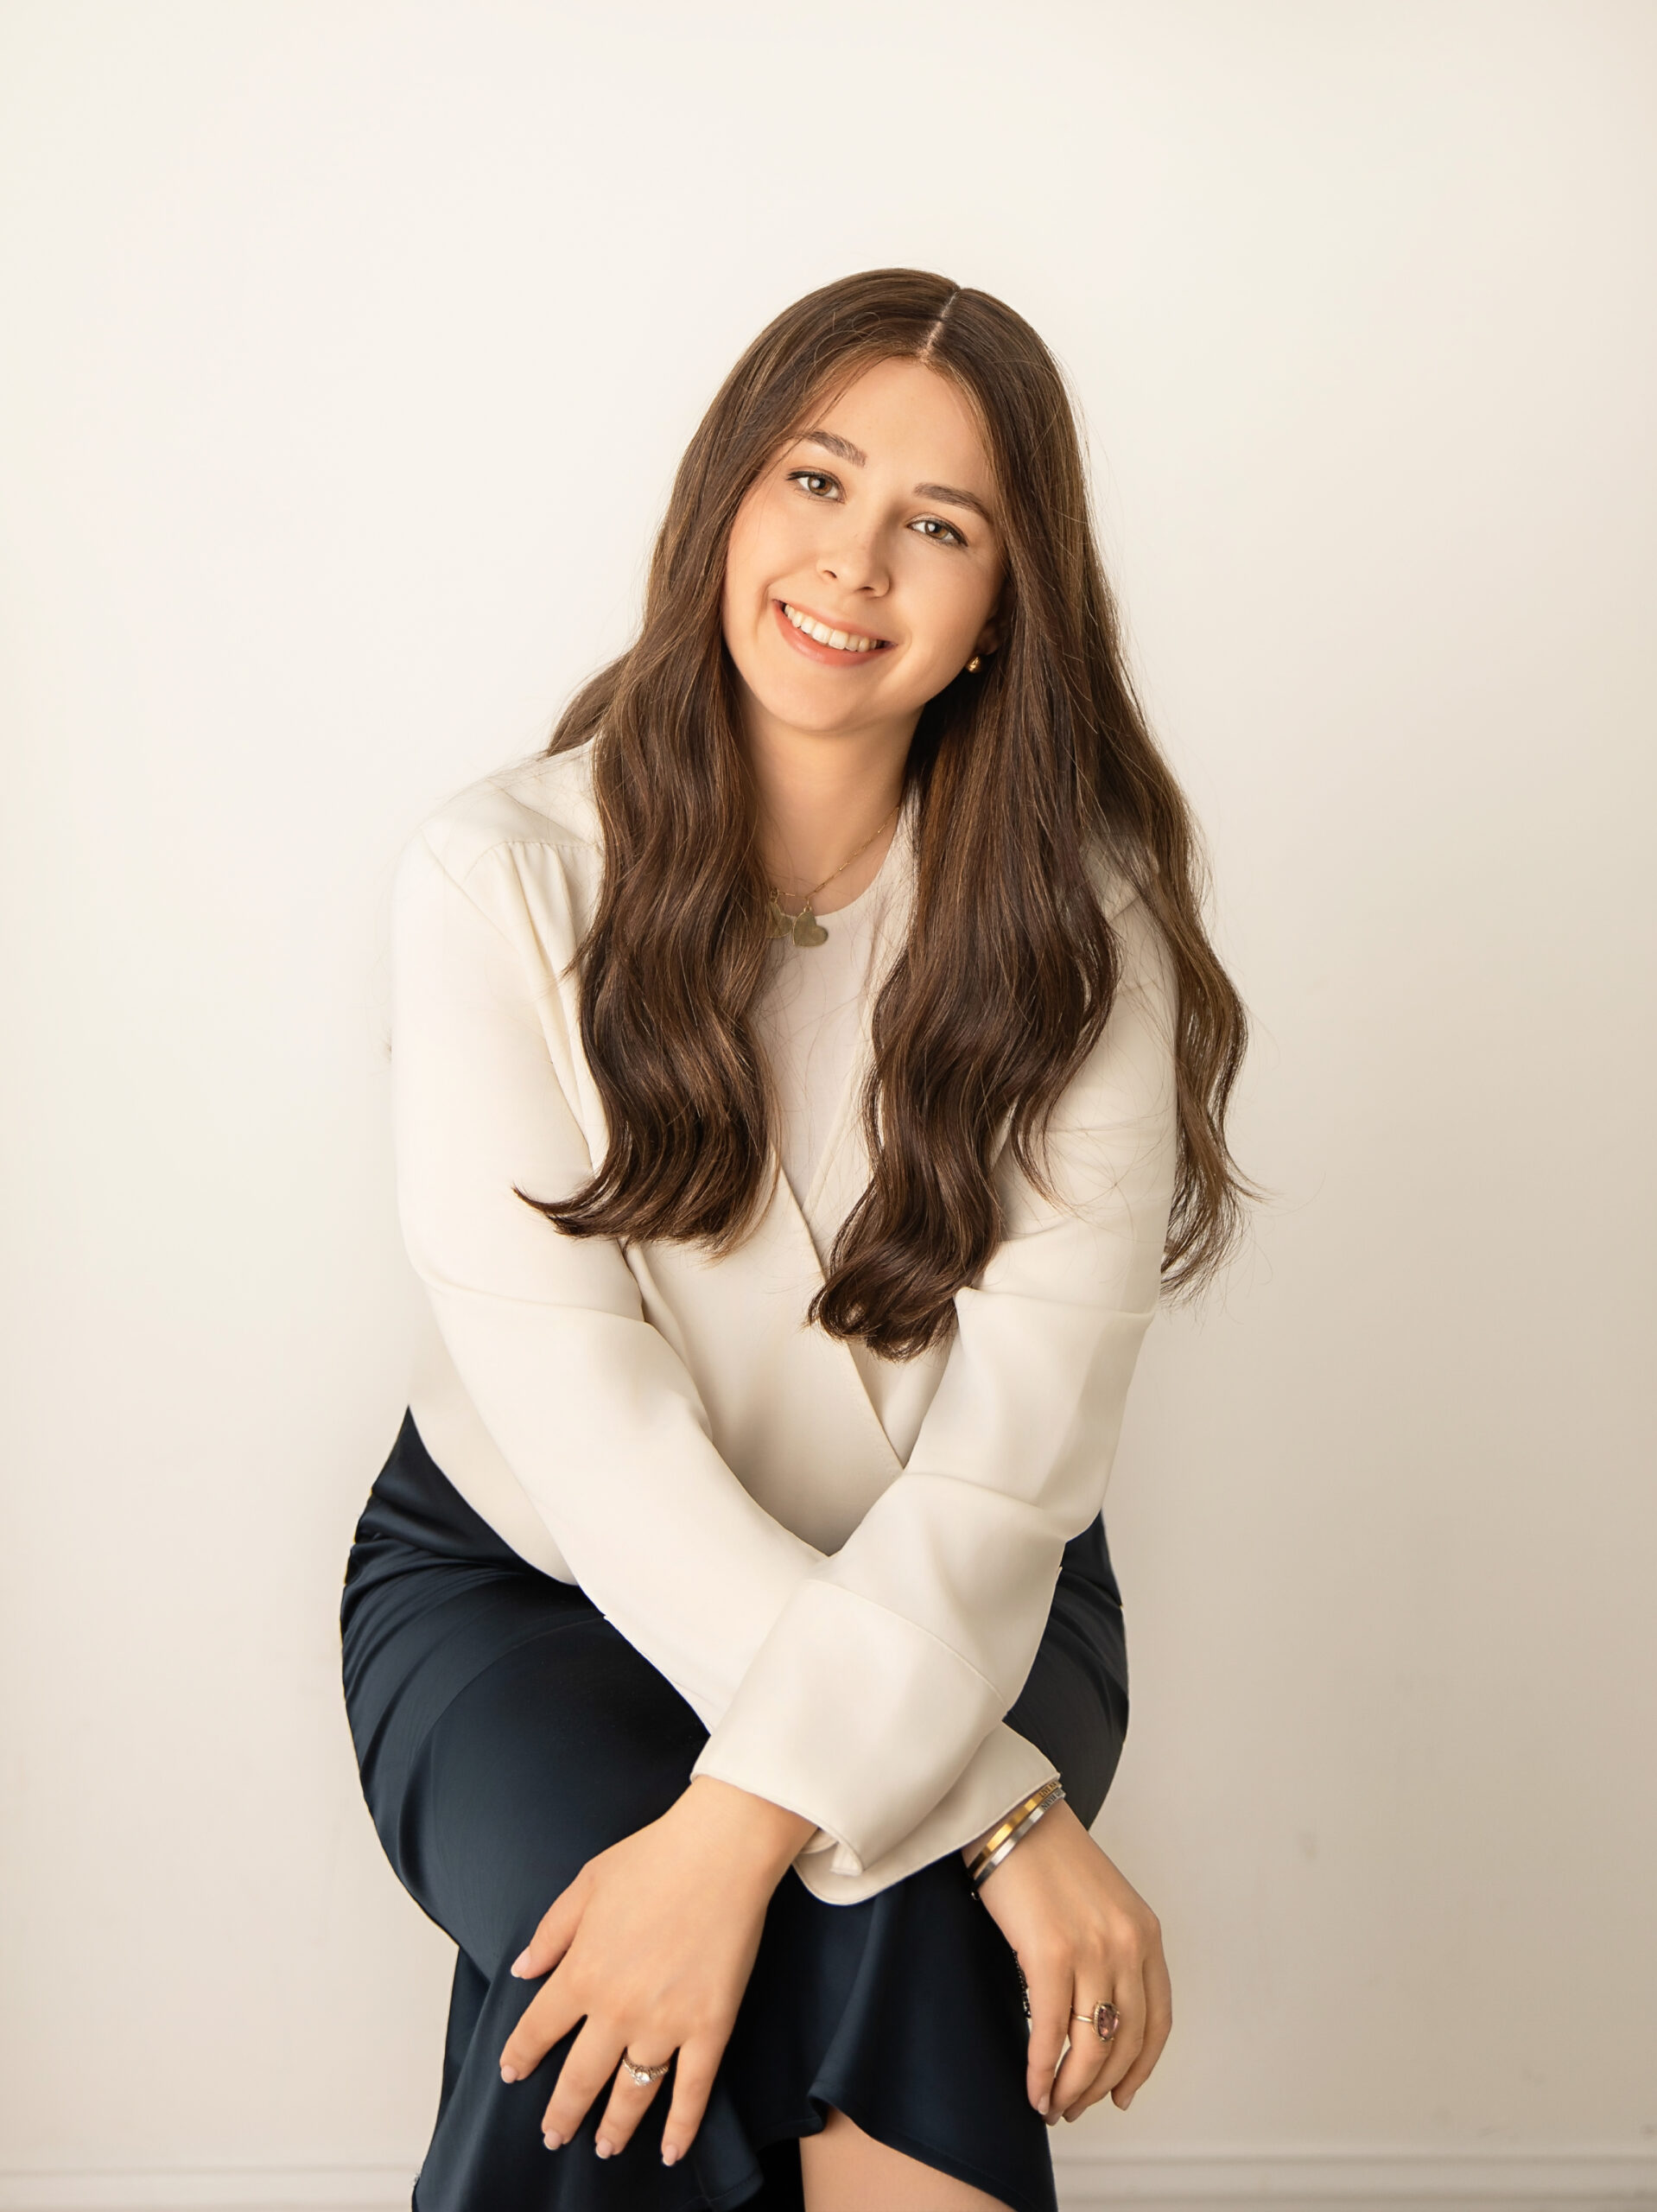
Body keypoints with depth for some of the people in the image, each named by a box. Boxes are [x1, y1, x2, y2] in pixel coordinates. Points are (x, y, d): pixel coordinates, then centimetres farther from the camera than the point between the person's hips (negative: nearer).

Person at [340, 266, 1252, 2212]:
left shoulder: (1080, 926, -11)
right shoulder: (500, 878, -14)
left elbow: (1016, 1441, -20)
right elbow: (583, 1410, -21)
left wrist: (752, 1815, -34)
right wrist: (1003, 1809, -28)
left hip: (947, 1599, 1)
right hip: (522, 1568, 0)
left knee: (909, 1950, -29)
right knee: (595, 2010, -29)